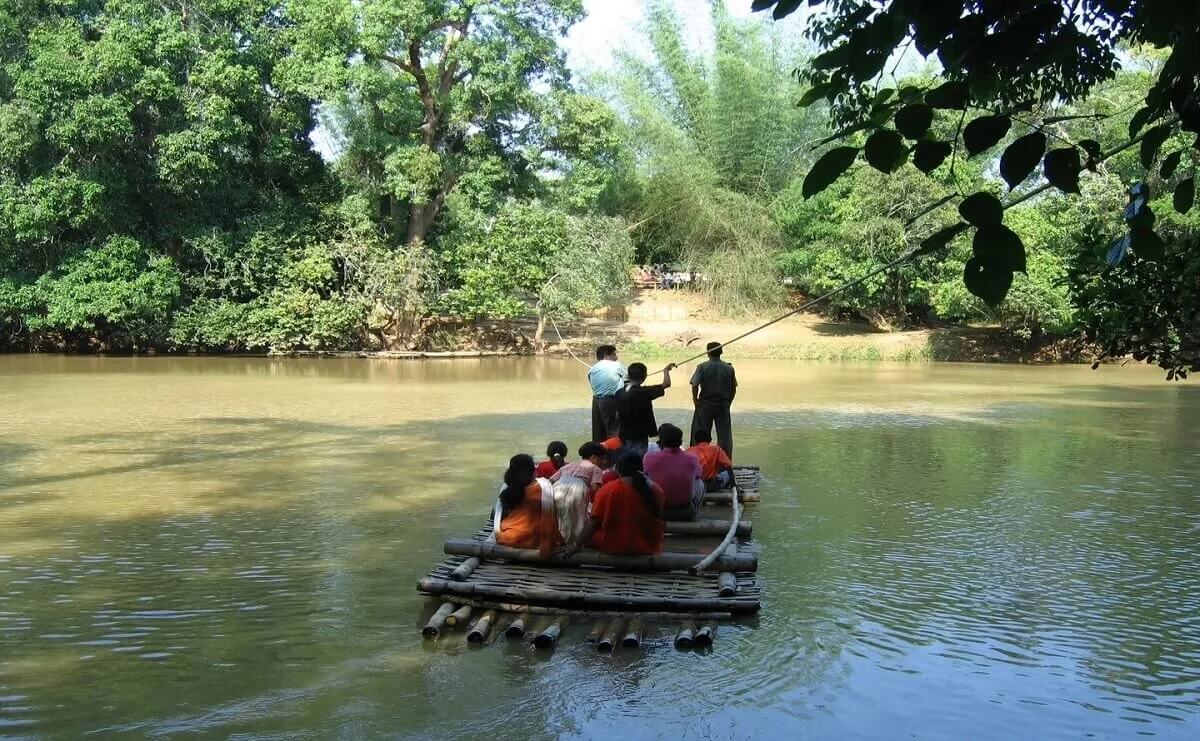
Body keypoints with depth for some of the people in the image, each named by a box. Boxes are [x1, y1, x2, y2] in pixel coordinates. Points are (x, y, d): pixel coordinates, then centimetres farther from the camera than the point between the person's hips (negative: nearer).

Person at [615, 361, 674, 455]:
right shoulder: (644, 392, -17)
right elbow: (666, 384, -14)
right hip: (639, 437, -6)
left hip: (624, 436, 6)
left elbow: (618, 416, 9)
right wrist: (666, 371, 5)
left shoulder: (619, 393, 0)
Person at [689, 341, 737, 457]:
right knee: (725, 434, 9)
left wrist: (695, 400, -1)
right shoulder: (729, 368, 1)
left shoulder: (702, 367, -8)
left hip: (705, 405, -2)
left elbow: (695, 385, -14)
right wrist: (728, 402, 14)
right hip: (723, 405, 2)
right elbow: (733, 388, 4)